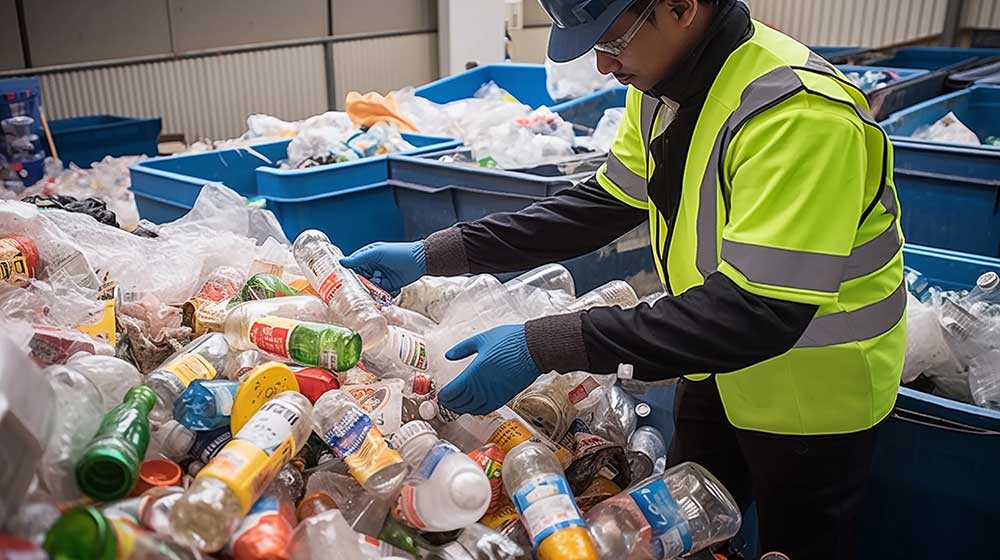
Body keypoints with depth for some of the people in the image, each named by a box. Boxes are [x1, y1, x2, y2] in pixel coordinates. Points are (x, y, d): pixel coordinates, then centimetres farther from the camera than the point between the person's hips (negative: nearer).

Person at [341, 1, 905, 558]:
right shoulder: (660, 86, -7)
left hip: (811, 389, -7)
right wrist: (435, 254, -6)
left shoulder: (799, 114, -33)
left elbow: (758, 310, -37)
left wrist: (544, 346, -39)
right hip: (719, 367, 7)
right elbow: (603, 203, 0)